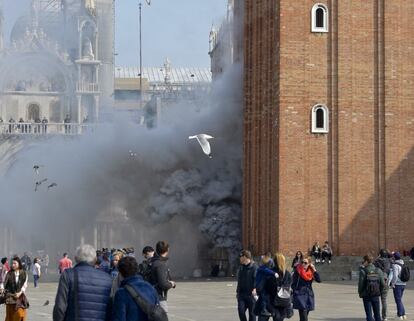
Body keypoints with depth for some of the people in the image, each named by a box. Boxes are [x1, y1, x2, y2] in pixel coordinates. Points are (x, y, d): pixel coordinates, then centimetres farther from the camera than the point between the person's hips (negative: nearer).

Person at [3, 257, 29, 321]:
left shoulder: (24, 274, 2)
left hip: (20, 297, -1)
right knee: (10, 315, 4)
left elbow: (25, 285, 0)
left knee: (19, 314, -9)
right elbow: (5, 285, 2)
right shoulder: (9, 274, 1)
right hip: (10, 297, 1)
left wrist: (20, 293, -13)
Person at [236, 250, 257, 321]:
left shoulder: (254, 267, -9)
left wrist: (255, 289, -32)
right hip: (241, 293, 6)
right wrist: (238, 291, 23)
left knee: (252, 312, 2)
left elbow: (256, 279, -18)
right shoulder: (241, 267, 14)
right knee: (241, 310, -5)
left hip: (251, 294, -6)